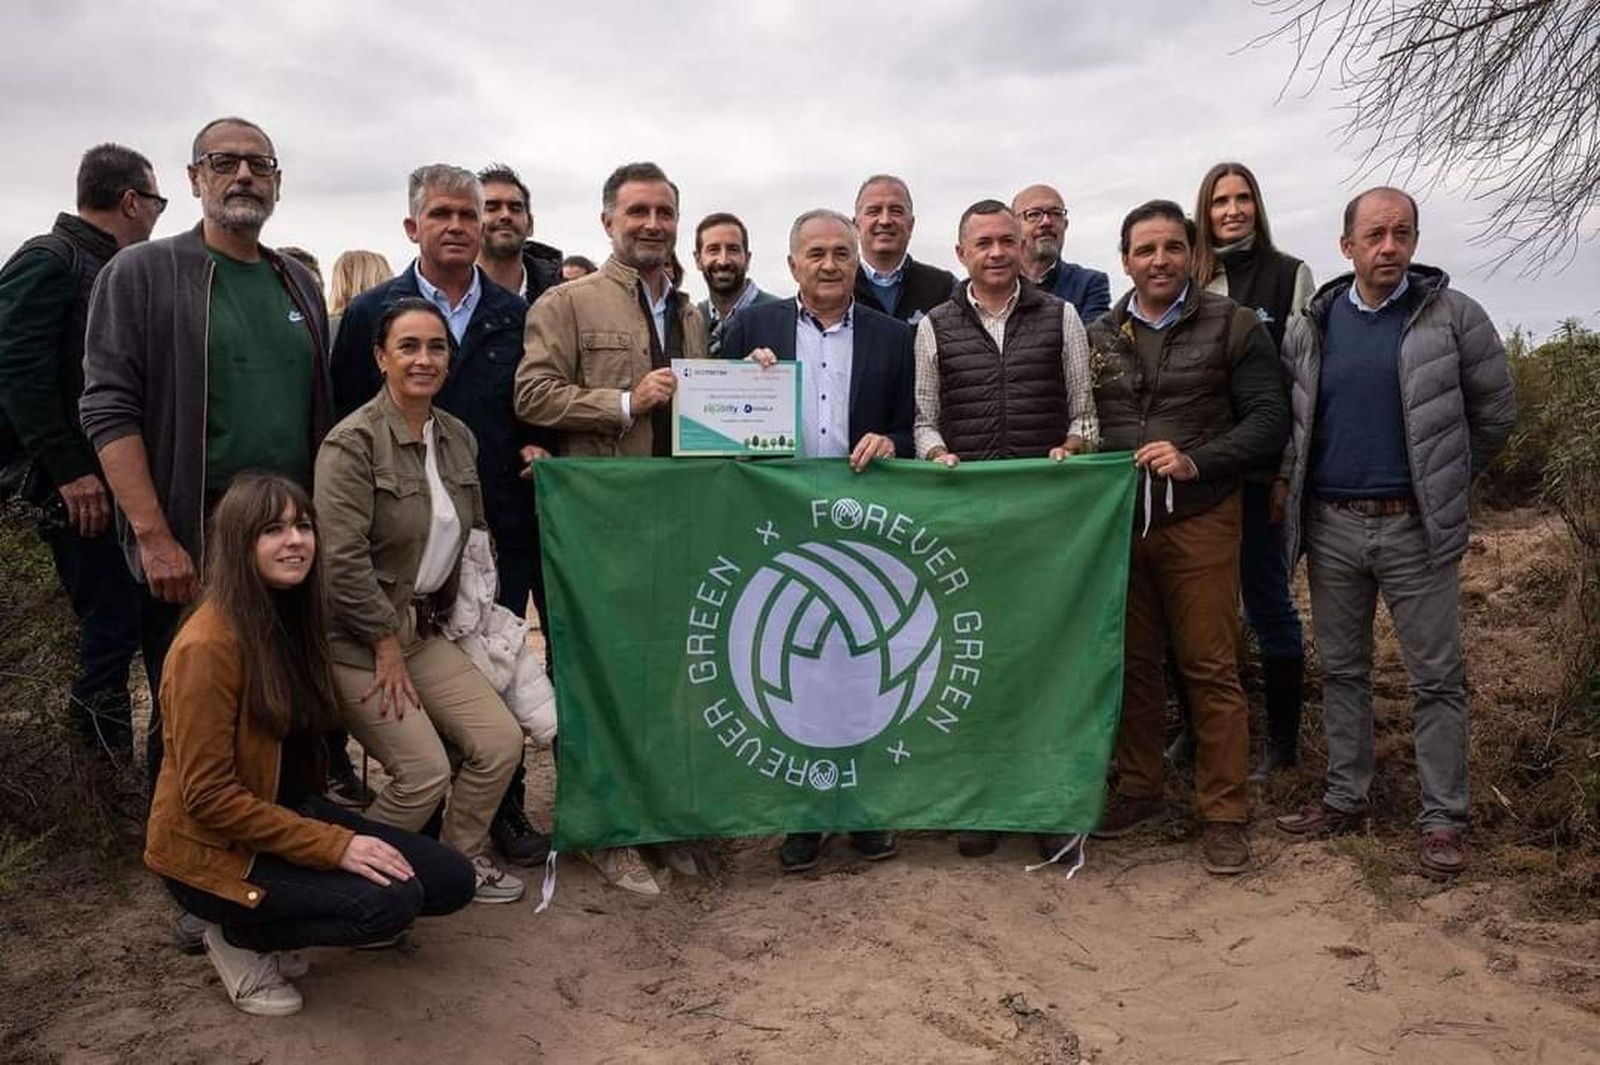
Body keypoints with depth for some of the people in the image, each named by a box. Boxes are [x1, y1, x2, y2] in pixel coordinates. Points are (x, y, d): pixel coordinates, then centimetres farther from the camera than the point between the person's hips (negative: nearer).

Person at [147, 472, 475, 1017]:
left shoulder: (294, 616, 2)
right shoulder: (208, 645, -23)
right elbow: (208, 795, -23)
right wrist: (334, 846, -24)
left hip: (293, 811, 8)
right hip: (215, 848, -8)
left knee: (451, 880, -3)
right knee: (392, 900, -26)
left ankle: (270, 925, 11)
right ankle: (239, 935, 0)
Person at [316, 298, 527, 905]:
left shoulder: (458, 437, 6)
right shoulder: (353, 442, -16)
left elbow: (471, 538, 17)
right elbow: (343, 558, -20)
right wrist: (387, 644, -15)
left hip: (424, 628, 7)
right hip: (358, 638, -7)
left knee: (501, 742, -1)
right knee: (425, 774, -12)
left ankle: (461, 860, 22)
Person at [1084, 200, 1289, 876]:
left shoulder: (1233, 327, 1)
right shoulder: (1099, 336, 11)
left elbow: (1270, 419, -3)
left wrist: (1195, 462, -15)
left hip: (1200, 521, -3)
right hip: (1118, 520, 3)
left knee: (1211, 670, 0)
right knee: (1134, 663, 11)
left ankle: (1224, 814, 11)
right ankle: (1138, 789, 27)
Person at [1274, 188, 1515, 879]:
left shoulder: (1452, 315, -2)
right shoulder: (1311, 326, 5)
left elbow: (1496, 409, 6)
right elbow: (1283, 419, 14)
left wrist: (1449, 479, 10)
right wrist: (1296, 487, 10)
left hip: (1417, 527, -3)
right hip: (1330, 525, 3)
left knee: (1437, 677, 3)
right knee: (1341, 669, 12)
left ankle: (1443, 819, 13)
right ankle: (1345, 797, 25)